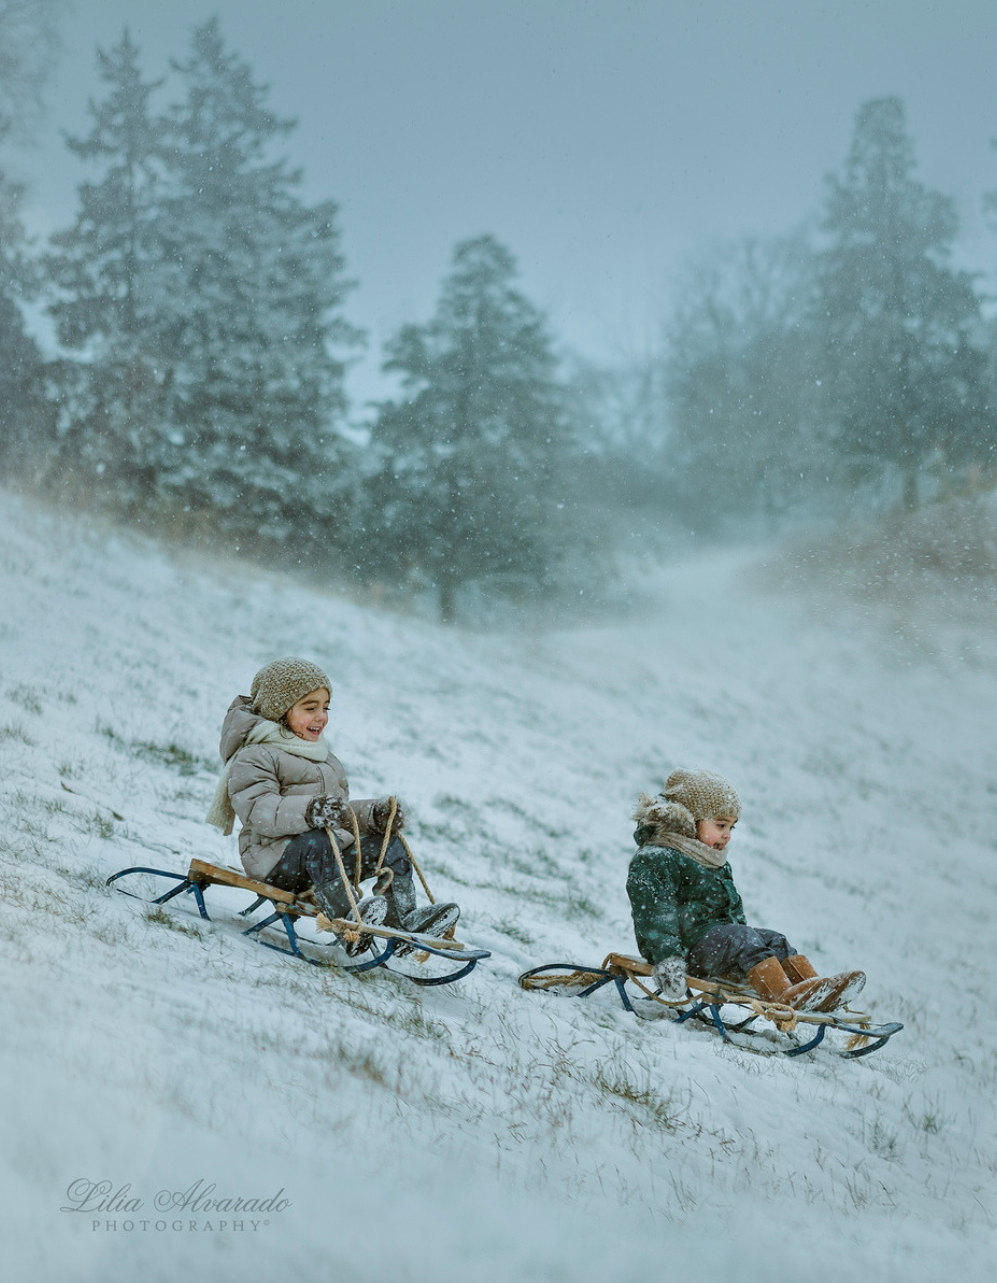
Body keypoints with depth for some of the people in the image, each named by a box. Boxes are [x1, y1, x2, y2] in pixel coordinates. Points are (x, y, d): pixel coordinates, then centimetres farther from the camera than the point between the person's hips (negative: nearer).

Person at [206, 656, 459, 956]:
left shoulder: (326, 760, 27)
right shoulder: (255, 757, -5)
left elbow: (342, 813, 26)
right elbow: (257, 809, -21)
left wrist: (373, 813, 4)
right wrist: (309, 812, -37)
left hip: (331, 849, 8)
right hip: (274, 857, -8)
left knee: (390, 845, -2)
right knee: (316, 842, -37)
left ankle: (404, 920, -12)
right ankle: (347, 923, -49)